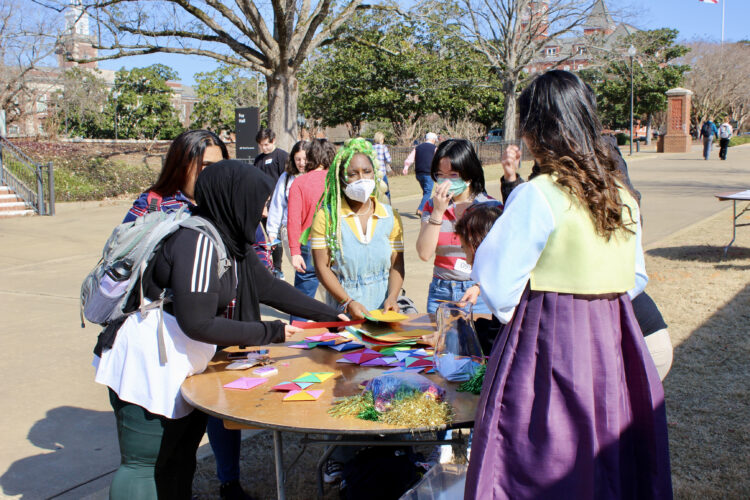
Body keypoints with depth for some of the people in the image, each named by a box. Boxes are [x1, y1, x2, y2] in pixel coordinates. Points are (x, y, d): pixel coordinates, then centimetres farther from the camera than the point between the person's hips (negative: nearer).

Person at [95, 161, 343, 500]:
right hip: (150, 366, -9)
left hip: (182, 365, 9)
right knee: (144, 463, 1)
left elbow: (268, 287, 11)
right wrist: (272, 332, -17)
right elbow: (198, 323, -24)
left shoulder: (229, 239, 5)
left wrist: (332, 316, 11)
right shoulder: (198, 242, -23)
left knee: (179, 458, 16)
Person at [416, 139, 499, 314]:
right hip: (440, 293, 3)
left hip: (479, 295, -2)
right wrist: (438, 211, -12)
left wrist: (479, 287, -20)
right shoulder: (432, 206, 6)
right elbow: (424, 254, -7)